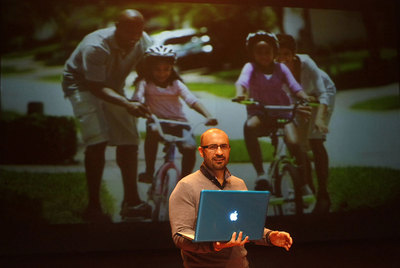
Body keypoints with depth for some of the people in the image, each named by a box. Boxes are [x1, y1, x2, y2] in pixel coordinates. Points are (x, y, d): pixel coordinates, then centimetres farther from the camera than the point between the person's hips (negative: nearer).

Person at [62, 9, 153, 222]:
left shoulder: (144, 43, -15)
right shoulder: (95, 47, -34)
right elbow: (97, 87, -35)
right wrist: (127, 104, -48)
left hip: (113, 87, 6)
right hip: (82, 85, -6)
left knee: (129, 140, -5)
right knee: (98, 140, -23)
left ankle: (131, 200, 8)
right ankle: (93, 206, -15)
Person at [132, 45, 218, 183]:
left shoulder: (176, 84, 8)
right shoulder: (145, 83, 5)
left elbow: (191, 100, -7)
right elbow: (138, 97, -16)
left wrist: (208, 115, -25)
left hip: (178, 122, 1)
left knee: (190, 147, -26)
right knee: (152, 131, -37)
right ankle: (149, 172, -20)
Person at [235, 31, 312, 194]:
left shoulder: (280, 68, 8)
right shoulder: (250, 67, 2)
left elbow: (294, 86, -4)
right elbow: (242, 81, -20)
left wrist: (306, 98, -26)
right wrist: (240, 93, -43)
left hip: (282, 113, 2)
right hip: (259, 114, -2)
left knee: (294, 143, -24)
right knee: (249, 127, -38)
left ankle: (303, 185, -1)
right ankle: (261, 174, -34)